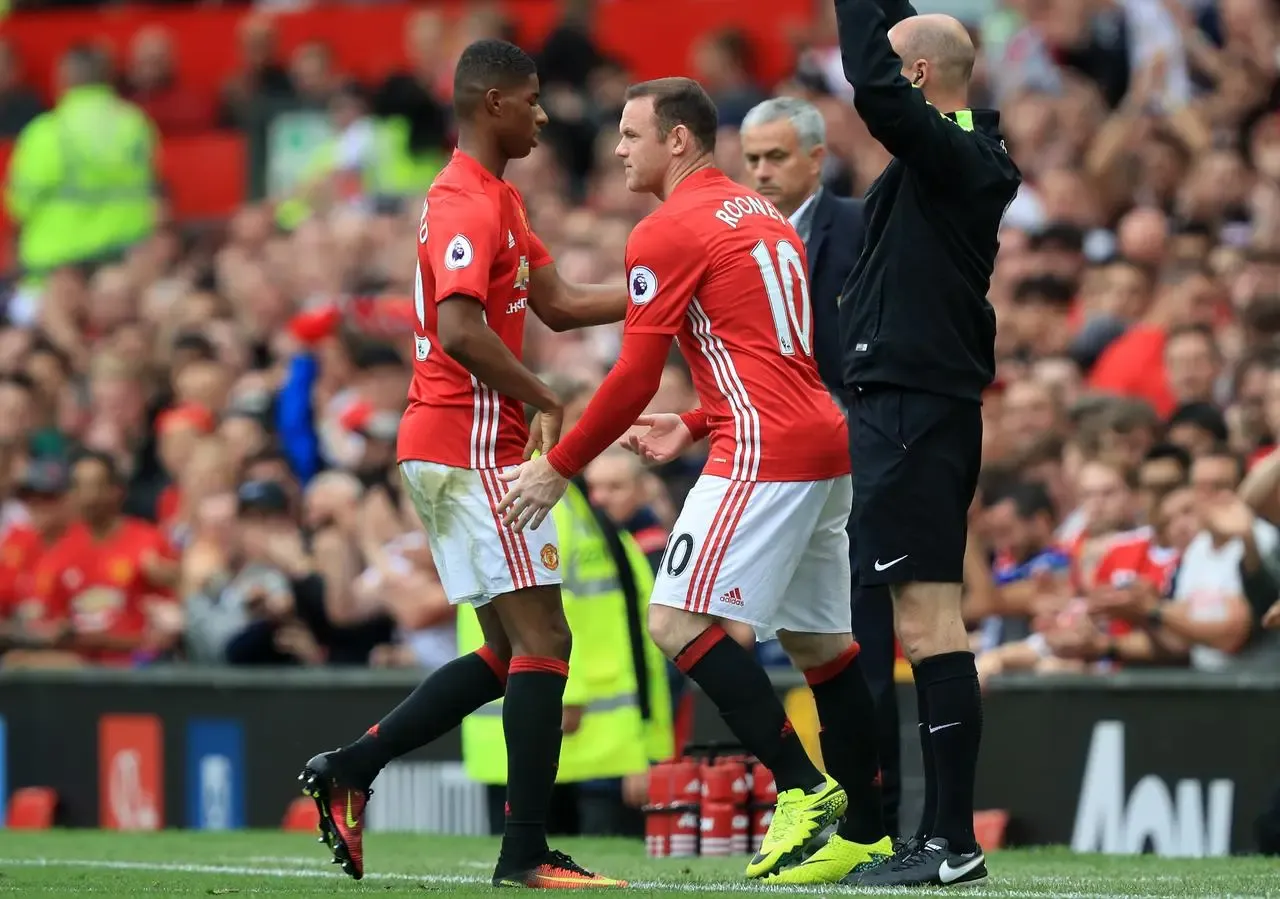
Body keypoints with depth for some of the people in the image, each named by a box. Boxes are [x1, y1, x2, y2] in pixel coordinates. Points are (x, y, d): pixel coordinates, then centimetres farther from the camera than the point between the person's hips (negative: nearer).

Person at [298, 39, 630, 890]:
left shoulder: (496, 199, 18)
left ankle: (349, 768, 14)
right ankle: (527, 853, -11)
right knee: (542, 638, -10)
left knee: (511, 652, 14)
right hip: (474, 446, -10)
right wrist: (544, 399, -18)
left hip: (449, 451, 10)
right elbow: (459, 331, -26)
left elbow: (557, 302, 17)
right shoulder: (469, 205, -15)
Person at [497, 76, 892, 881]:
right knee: (820, 640, 12)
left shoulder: (668, 233, -7)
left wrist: (558, 469, -1)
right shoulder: (763, 217, 20)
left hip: (765, 452, -9)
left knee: (681, 622, -10)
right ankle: (868, 834, 12)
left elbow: (633, 380, -9)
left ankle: (803, 786, -16)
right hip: (823, 444, 9)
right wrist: (696, 426, 25)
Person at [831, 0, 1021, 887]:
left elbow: (875, 89, -30)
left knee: (926, 619, -11)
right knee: (927, 620, 12)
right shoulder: (965, 154, 13)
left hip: (913, 410, -10)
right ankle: (942, 833, 15)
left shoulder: (949, 154, -14)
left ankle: (953, 840, -13)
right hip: (925, 406, 10)